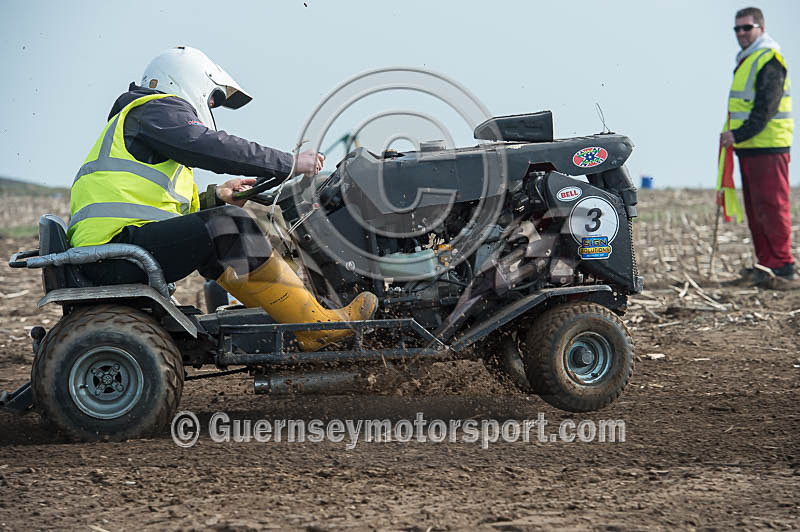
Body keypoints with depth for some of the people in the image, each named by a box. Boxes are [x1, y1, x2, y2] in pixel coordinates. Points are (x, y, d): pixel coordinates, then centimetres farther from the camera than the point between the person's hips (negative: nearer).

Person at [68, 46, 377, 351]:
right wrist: (288, 164, -11)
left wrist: (215, 197, 22)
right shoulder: (159, 109, 3)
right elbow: (211, 148, -14)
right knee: (227, 227, -18)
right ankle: (317, 327, -17)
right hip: (116, 244, -11)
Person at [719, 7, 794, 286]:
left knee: (771, 206, -10)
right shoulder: (746, 61, 20)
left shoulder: (769, 60, -11)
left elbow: (766, 108, -19)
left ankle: (782, 265, -8)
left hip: (768, 146, -10)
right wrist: (730, 133, 14)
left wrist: (739, 134, -22)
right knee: (755, 209, 10)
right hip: (748, 147, 10)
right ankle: (766, 262, 14)